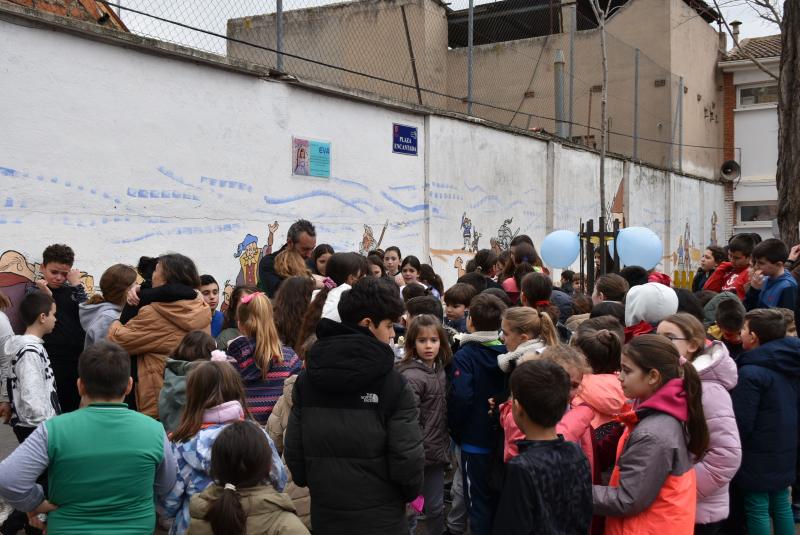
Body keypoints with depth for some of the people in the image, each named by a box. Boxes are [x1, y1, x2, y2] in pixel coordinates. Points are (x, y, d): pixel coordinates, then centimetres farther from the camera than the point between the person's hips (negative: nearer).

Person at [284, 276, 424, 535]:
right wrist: (409, 492, 3)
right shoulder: (393, 384, -15)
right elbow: (407, 456, -16)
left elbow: (293, 450, 0)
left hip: (324, 514, 4)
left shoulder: (306, 379, -2)